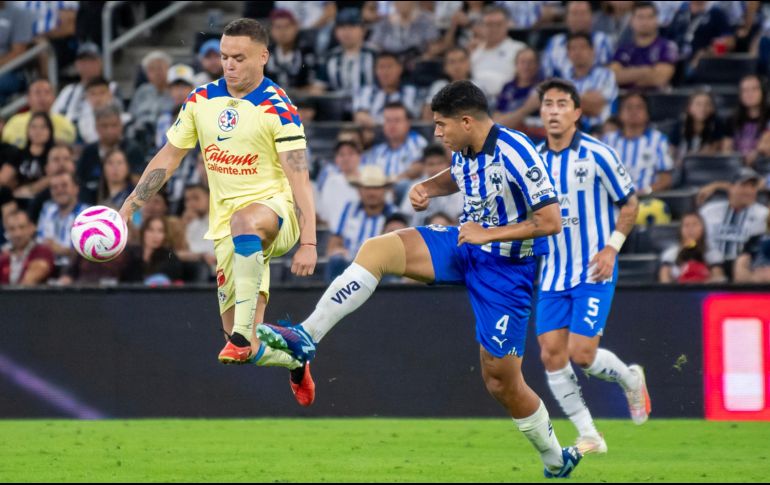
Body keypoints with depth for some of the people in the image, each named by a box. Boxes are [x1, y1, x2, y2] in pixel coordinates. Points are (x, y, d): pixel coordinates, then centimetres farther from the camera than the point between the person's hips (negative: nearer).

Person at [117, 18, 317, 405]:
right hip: (226, 224, 5)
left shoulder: (277, 108, -9)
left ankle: (244, 334, -45)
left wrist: (308, 242, -23)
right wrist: (126, 210, 8)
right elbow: (167, 158, 13)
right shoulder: (201, 100, 5)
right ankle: (294, 359, 35)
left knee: (246, 219, -44)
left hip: (274, 209, -5)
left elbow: (299, 177, -15)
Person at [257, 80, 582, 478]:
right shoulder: (464, 148, -1)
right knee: (377, 250, -15)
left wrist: (488, 234, -23)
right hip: (466, 244, 7)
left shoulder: (514, 154, -24)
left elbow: (551, 221, -24)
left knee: (501, 380, -3)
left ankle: (556, 462, 20)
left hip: (506, 268, -7)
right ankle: (306, 337, -18)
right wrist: (428, 187, 2)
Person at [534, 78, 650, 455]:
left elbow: (629, 203, -2)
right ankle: (588, 437, 7)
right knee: (551, 355, -4)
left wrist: (612, 247, -13)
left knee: (581, 354, -12)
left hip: (594, 272, -5)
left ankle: (630, 380, 22)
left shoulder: (597, 154, -9)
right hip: (553, 275, 5)